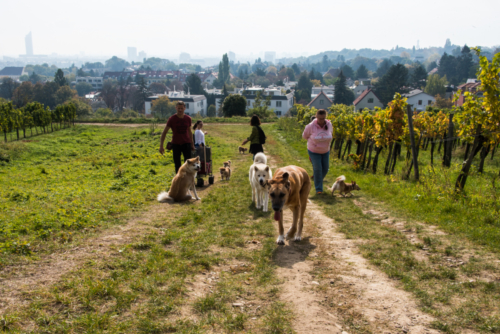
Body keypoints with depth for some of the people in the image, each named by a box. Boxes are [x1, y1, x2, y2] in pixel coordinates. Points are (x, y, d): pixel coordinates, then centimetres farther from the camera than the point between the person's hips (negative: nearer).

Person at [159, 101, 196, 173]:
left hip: (186, 143, 1)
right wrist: (161, 146, -12)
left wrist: (192, 144, 16)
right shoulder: (172, 119, -6)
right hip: (176, 144, -1)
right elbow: (164, 132, -5)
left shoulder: (188, 119, 1)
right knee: (177, 165, 4)